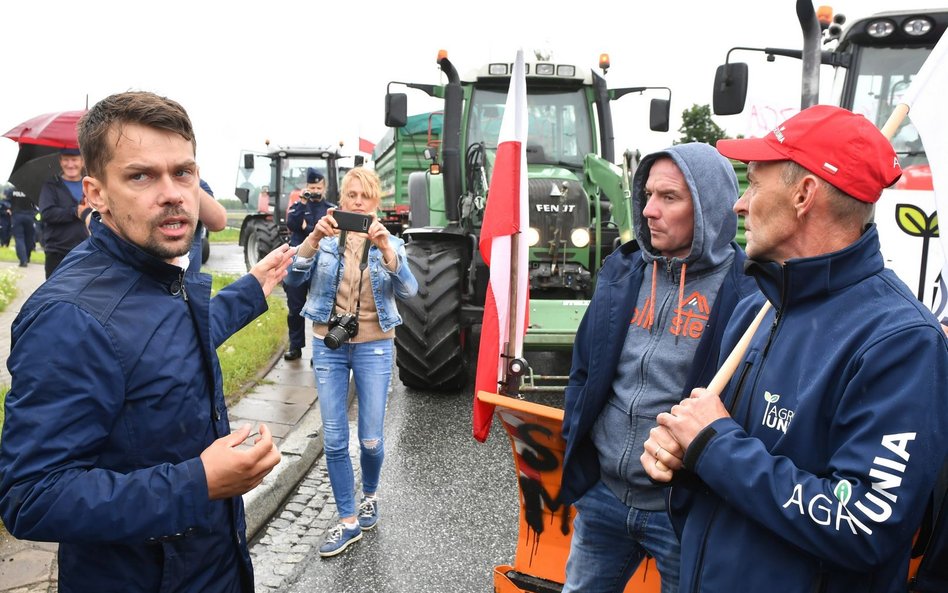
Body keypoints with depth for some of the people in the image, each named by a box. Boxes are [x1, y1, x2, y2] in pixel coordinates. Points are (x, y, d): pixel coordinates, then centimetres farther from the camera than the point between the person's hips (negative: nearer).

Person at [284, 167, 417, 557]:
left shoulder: (389, 243, 0)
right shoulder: (326, 239, 1)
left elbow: (408, 290, -17)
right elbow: (293, 279, -13)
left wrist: (384, 247, -31)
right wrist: (314, 239, -29)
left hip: (373, 347, -1)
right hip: (328, 345, 1)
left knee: (370, 439, 5)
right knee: (334, 440, 4)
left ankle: (369, 496, 36)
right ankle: (348, 521, 20)